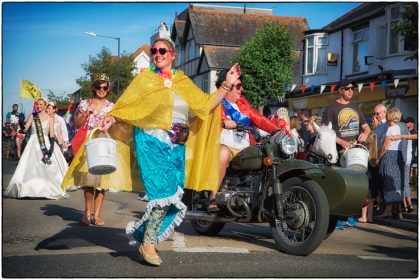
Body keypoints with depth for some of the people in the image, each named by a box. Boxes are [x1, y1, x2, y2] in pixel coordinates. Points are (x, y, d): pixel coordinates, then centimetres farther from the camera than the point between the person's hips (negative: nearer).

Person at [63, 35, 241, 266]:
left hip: (177, 147, 5)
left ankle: (143, 234, 20)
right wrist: (112, 118, -23)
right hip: (153, 143, -5)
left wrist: (227, 84, 6)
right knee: (164, 194, -15)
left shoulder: (183, 82, 15)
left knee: (172, 199, 4)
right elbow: (125, 104, -4)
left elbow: (207, 104, 12)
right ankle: (147, 244, -2)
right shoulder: (145, 78, 4)